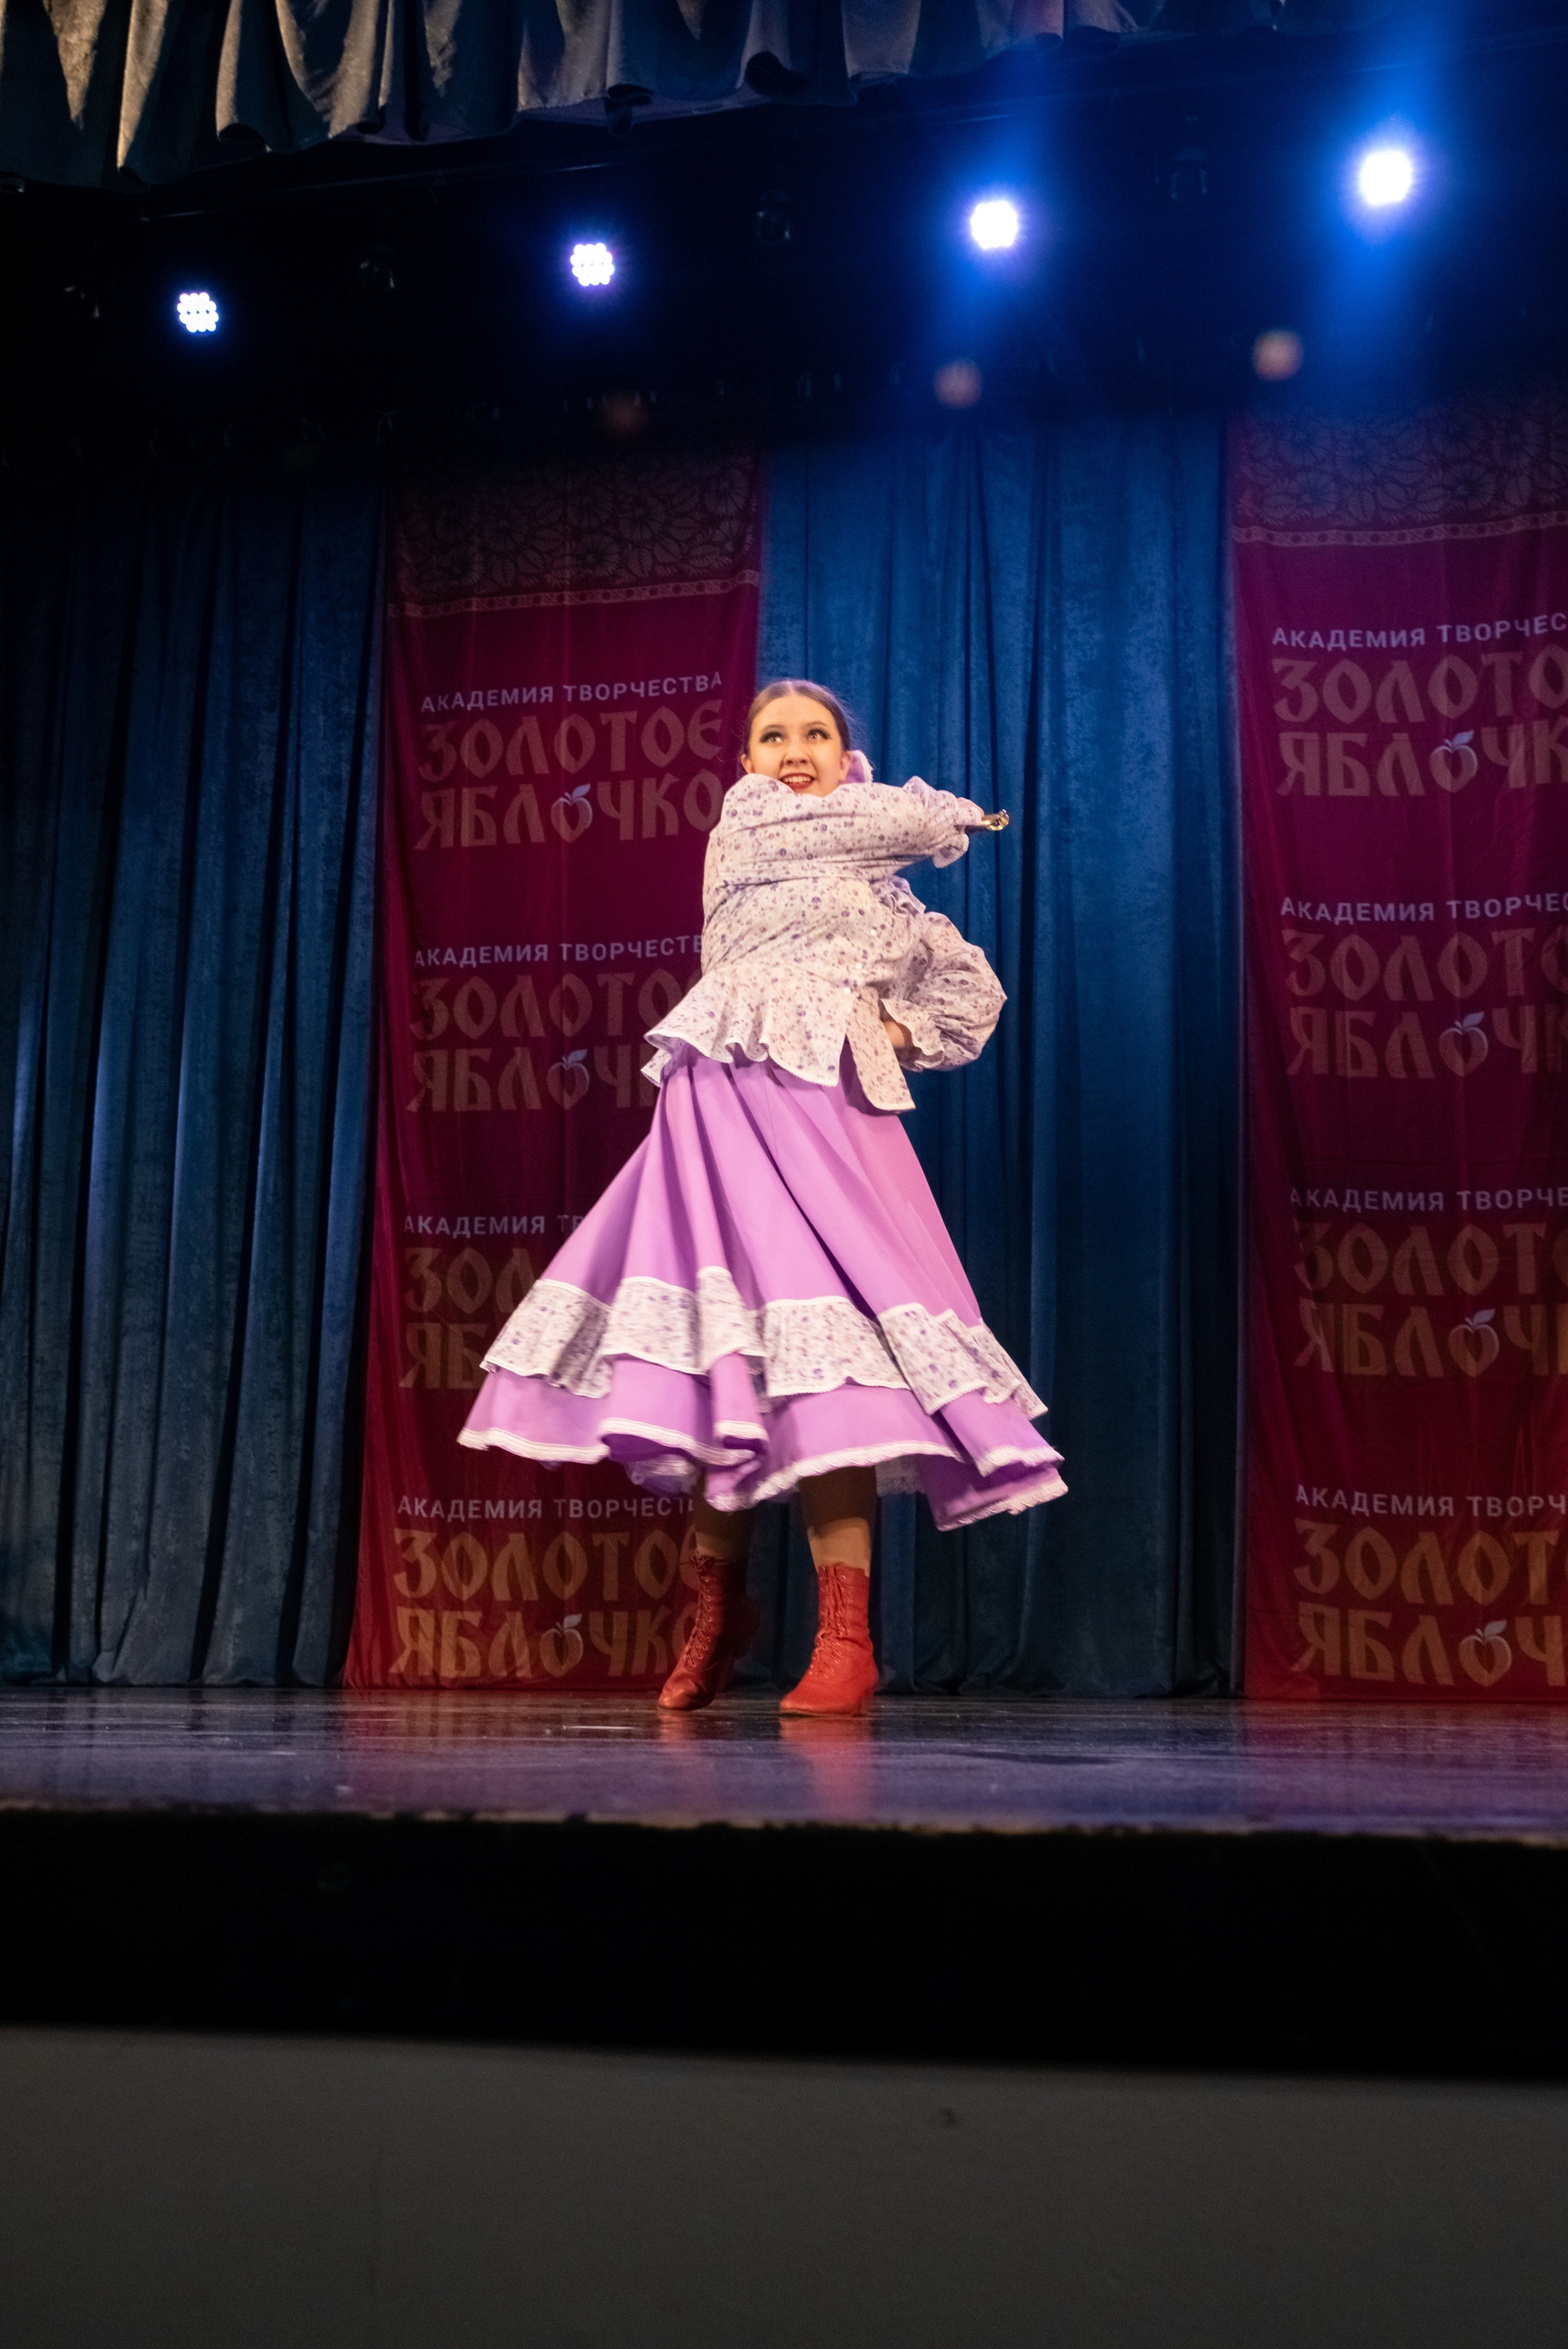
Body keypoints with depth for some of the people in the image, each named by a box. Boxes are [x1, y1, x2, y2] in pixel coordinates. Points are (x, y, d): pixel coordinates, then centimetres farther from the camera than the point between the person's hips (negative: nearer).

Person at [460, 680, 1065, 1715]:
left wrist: (899, 1036, 13)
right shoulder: (747, 818, 14)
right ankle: (719, 1602, 16)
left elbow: (974, 991, 31)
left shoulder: (882, 899, 23)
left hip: (824, 1116, 1)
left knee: (823, 1362, -15)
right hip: (727, 1105, 0)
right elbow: (911, 820, 8)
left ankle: (846, 1639, -15)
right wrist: (955, 814, 28)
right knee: (723, 1355, -2)